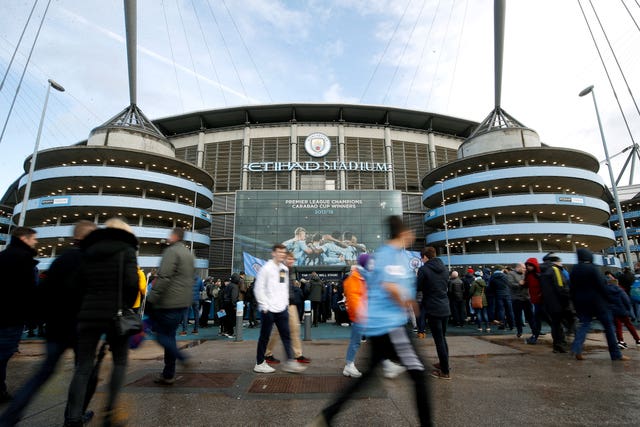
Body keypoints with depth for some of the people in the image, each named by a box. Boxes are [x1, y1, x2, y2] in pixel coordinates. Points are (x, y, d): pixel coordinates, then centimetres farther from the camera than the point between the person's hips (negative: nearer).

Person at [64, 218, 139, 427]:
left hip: (89, 313, 4)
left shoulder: (90, 250, 12)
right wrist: (128, 307, 2)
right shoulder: (126, 250, -3)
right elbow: (131, 282, -14)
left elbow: (79, 282, 10)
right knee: (120, 362, 13)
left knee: (83, 366, 10)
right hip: (116, 314, -4)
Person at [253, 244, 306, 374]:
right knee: (264, 337, 6)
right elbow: (258, 289, -11)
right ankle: (259, 363, 21)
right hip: (269, 309, -6)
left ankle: (290, 362, 13)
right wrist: (265, 306, -12)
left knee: (286, 335, 6)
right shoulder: (266, 268, -10)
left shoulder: (285, 269, 10)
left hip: (282, 309, 6)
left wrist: (285, 303, 8)